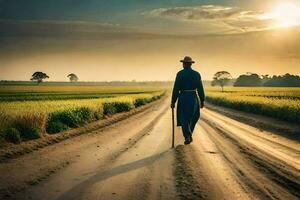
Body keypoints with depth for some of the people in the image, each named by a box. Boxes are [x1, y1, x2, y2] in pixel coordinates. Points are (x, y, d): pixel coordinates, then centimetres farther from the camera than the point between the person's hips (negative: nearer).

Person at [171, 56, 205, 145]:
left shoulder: (180, 74, -6)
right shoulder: (196, 74, -1)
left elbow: (176, 89, -8)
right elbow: (200, 89, -1)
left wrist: (173, 102, -3)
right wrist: (202, 101, 9)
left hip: (183, 98, -1)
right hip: (193, 98, 1)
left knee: (184, 118, 8)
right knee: (194, 116, 24)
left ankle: (187, 137, -7)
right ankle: (189, 134, 22)